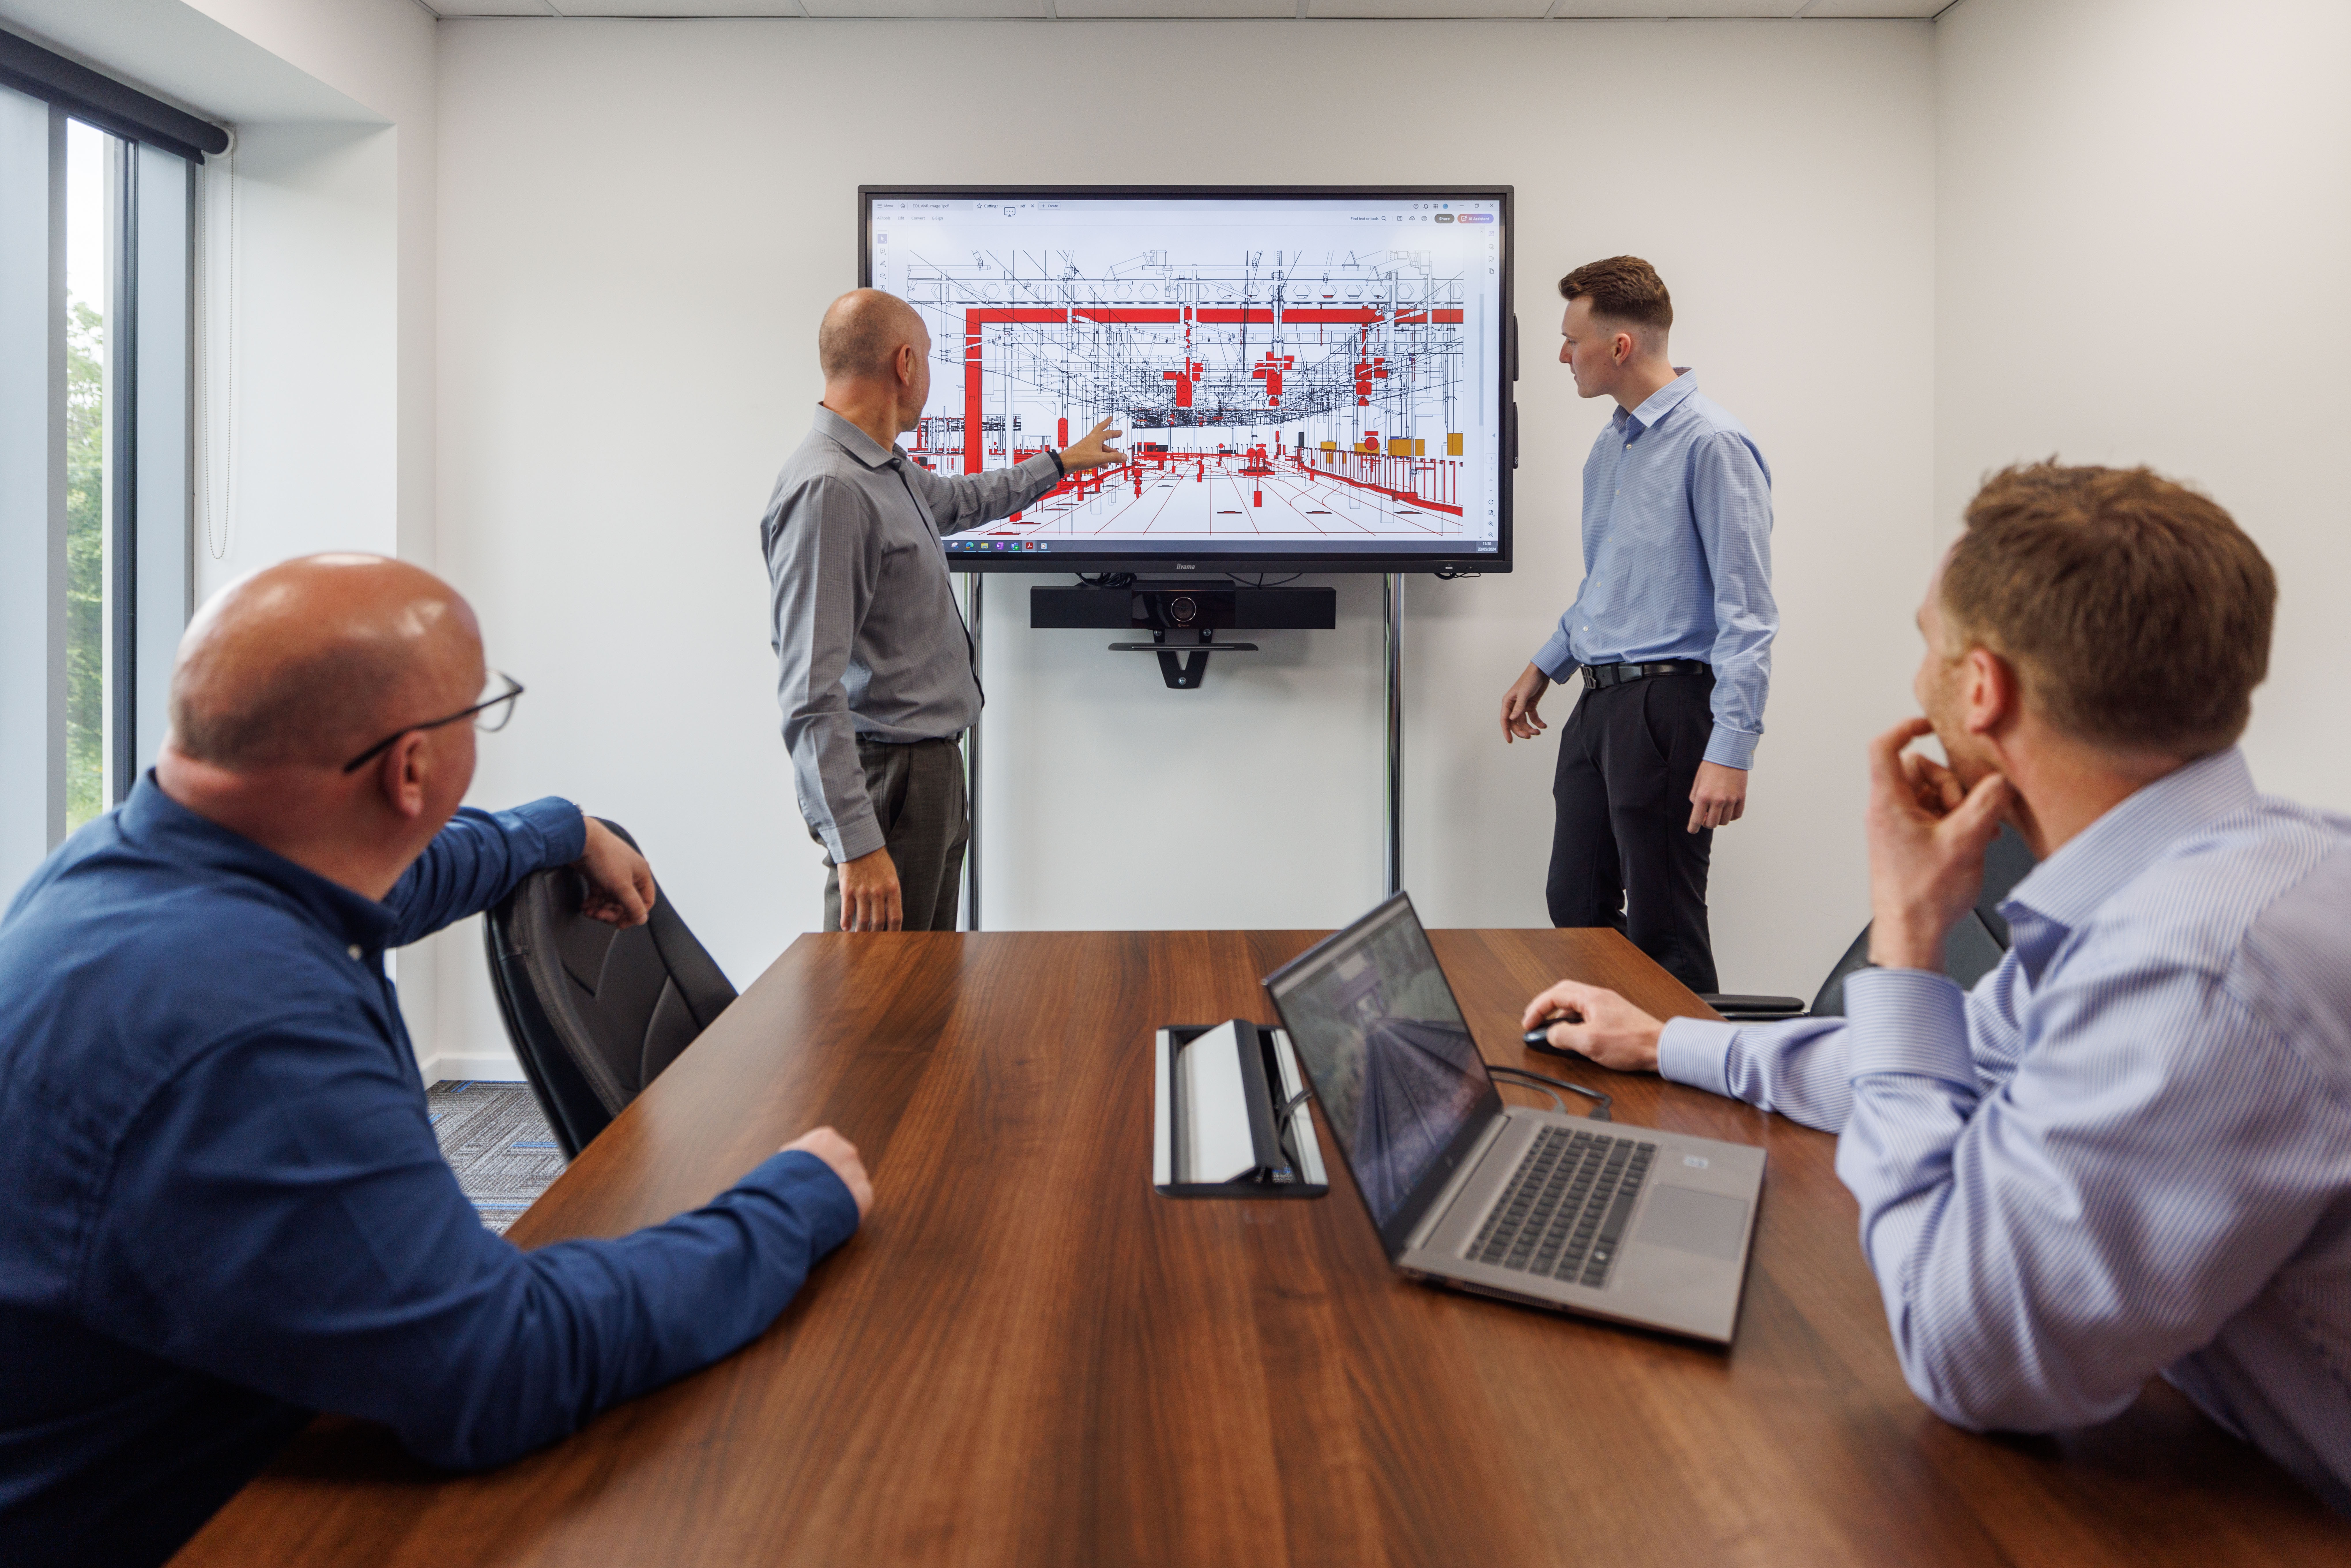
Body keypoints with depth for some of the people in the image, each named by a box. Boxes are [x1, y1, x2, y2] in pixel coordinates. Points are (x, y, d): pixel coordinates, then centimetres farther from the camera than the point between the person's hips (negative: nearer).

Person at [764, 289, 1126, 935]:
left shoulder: (890, 470, 12)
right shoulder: (827, 489, -21)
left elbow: (962, 499, 38)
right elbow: (810, 691, -27)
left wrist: (1060, 462, 49)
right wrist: (857, 845, -31)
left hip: (930, 763, 10)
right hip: (887, 777, -10)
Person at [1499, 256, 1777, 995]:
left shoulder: (1712, 444, -14)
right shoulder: (1609, 446, 15)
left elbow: (1747, 613, -18)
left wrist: (1731, 747, -22)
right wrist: (1545, 666, 25)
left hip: (1667, 706, -9)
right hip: (1598, 705, 9)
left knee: (1663, 930, 1)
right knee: (1574, 905, 16)